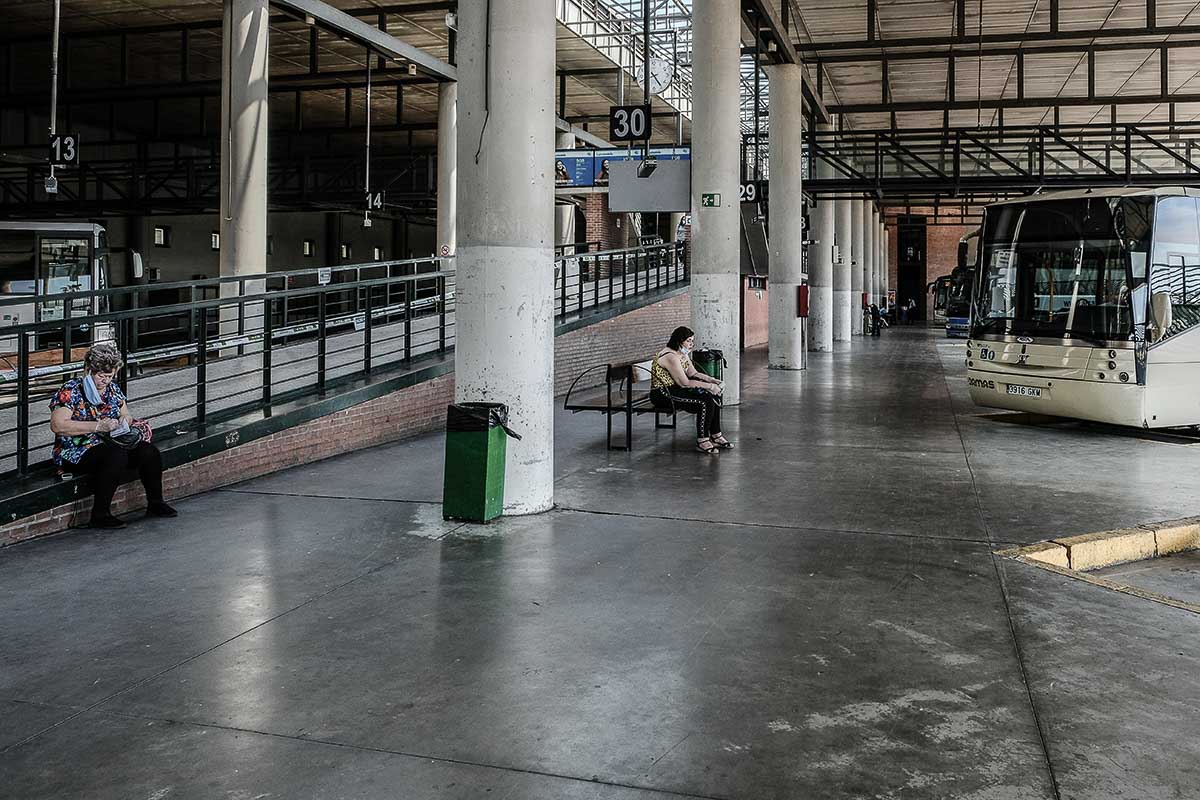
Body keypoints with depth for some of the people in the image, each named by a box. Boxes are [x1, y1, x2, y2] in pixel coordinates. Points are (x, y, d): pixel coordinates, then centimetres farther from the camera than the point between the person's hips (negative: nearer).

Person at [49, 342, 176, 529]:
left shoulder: (113, 389, 11)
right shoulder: (71, 391, -9)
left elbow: (126, 415, 25)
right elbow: (57, 425, -21)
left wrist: (126, 419, -1)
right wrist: (98, 426, -25)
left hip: (109, 445, 7)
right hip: (77, 453, -7)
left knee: (149, 452, -16)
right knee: (117, 455, -35)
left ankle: (155, 504, 0)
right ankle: (100, 515, -28)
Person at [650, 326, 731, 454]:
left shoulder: (683, 354, 11)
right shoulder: (670, 357, -21)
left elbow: (694, 374, 16)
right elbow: (684, 383, -23)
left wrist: (715, 381, 1)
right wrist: (709, 386, -18)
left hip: (674, 389, 10)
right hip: (662, 394, -10)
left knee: (714, 397, 0)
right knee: (705, 402, -22)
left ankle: (716, 436, 8)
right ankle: (702, 442, -11)